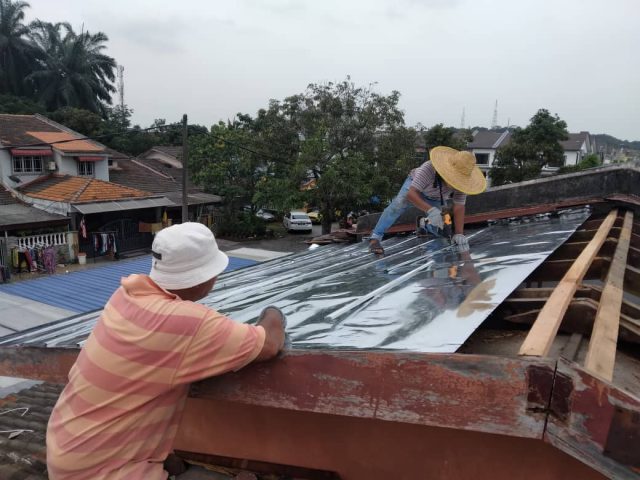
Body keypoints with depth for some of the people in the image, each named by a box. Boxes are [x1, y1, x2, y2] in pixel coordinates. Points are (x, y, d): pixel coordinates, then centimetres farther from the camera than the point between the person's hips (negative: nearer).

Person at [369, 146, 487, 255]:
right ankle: (375, 237, -29)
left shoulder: (461, 181, -33)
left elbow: (459, 207, -30)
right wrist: (430, 210, -64)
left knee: (438, 221, -11)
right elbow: (411, 194, -51)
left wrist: (459, 234, -39)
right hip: (415, 185, -4)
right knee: (399, 203, -29)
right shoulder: (429, 168, -45)